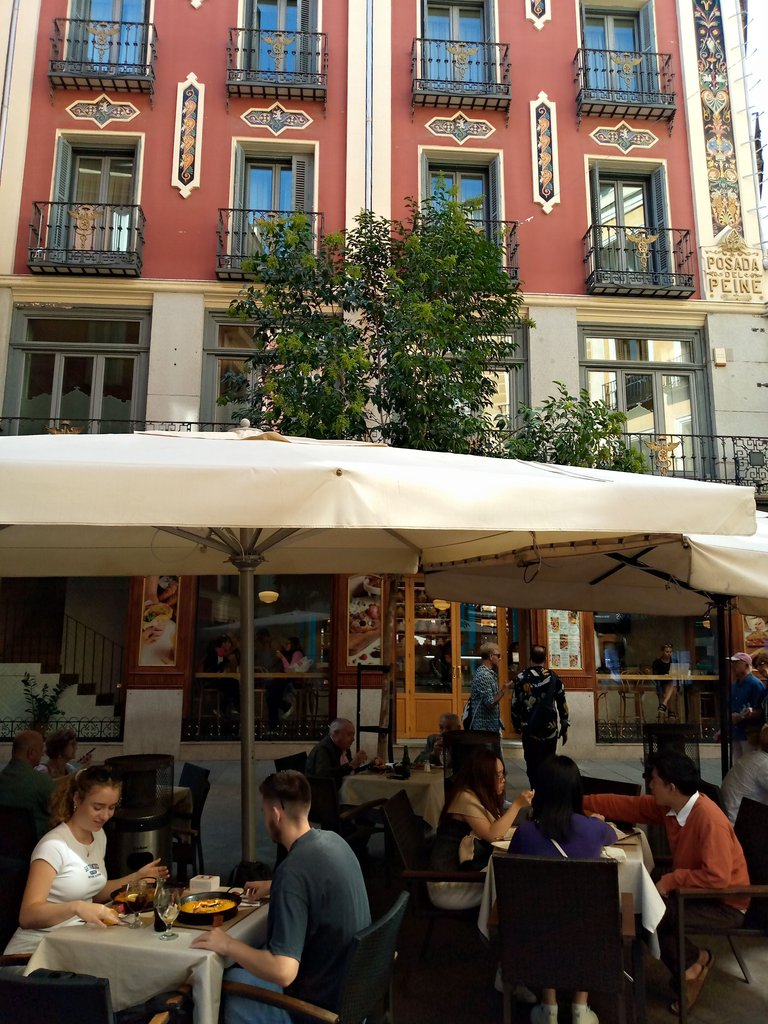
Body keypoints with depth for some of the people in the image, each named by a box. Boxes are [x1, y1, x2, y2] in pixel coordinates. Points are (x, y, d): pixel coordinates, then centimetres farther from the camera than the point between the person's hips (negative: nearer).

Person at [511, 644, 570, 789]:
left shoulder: (521, 677, -3)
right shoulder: (554, 677, 1)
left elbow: (515, 704, -1)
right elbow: (562, 704, 3)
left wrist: (517, 725, 12)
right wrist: (564, 727, 12)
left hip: (530, 729, -1)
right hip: (550, 729, 1)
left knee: (532, 765, 5)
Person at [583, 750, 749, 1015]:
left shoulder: (709, 819, -32)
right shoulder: (668, 806, -7)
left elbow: (717, 877, -34)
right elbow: (623, 805, 0)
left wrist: (671, 880, -26)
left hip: (724, 904, -8)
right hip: (694, 890, 8)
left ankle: (692, 962, 9)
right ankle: (690, 962, 12)